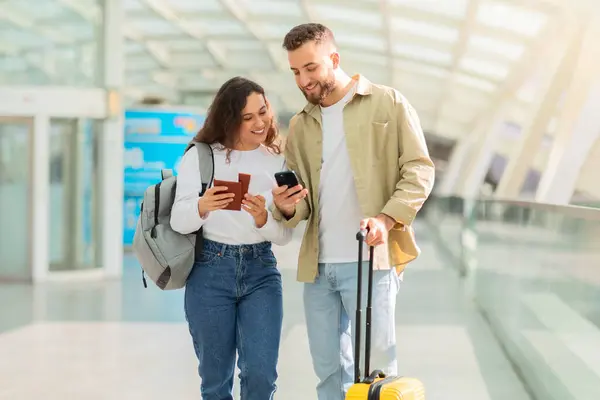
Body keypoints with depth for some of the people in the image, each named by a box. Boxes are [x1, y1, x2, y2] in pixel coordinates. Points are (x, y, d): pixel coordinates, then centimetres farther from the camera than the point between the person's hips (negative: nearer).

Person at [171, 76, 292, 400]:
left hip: (261, 271, 1)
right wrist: (202, 206, -29)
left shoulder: (278, 162, 5)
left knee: (261, 374, -8)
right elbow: (178, 222, -8)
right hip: (210, 271, -1)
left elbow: (285, 236, 2)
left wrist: (263, 218, -20)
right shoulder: (200, 157, -1)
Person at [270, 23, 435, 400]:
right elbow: (300, 198, 15)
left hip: (369, 259, -5)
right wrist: (287, 206, -10)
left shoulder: (388, 104, 0)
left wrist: (387, 218, -19)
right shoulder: (300, 126, 14)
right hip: (318, 264, 5)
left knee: (374, 364, -3)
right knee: (328, 365, 11)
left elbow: (419, 170, -4)